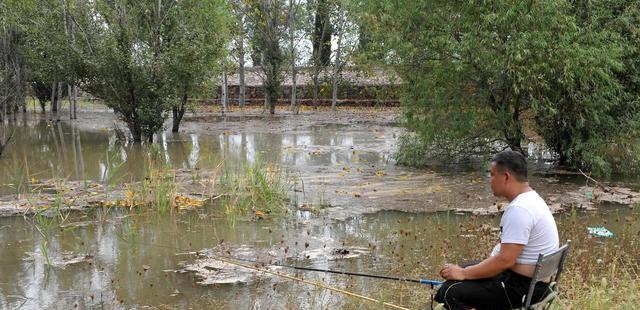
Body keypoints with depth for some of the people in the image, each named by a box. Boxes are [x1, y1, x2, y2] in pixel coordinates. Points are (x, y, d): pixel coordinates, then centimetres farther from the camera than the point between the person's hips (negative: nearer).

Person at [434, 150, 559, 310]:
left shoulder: (519, 209, -24)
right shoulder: (530, 199, 9)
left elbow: (505, 260, -28)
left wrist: (463, 273, -18)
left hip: (522, 285, -11)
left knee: (449, 292, -16)